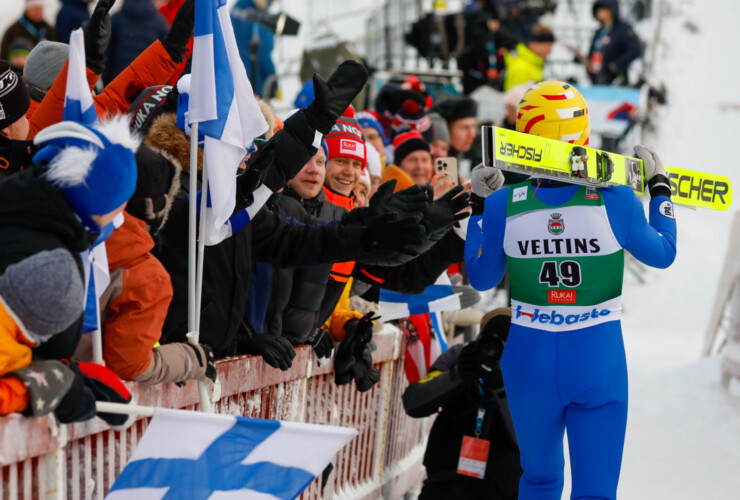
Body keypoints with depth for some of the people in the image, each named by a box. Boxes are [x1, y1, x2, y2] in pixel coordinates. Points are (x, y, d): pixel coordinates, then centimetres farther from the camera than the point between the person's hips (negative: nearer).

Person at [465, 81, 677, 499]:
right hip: (599, 365, -2)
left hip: (530, 365, 2)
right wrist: (660, 188, 18)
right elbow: (662, 254, 6)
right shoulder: (616, 201, -13)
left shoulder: (503, 206, -10)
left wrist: (479, 207, 15)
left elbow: (481, 279, 7)